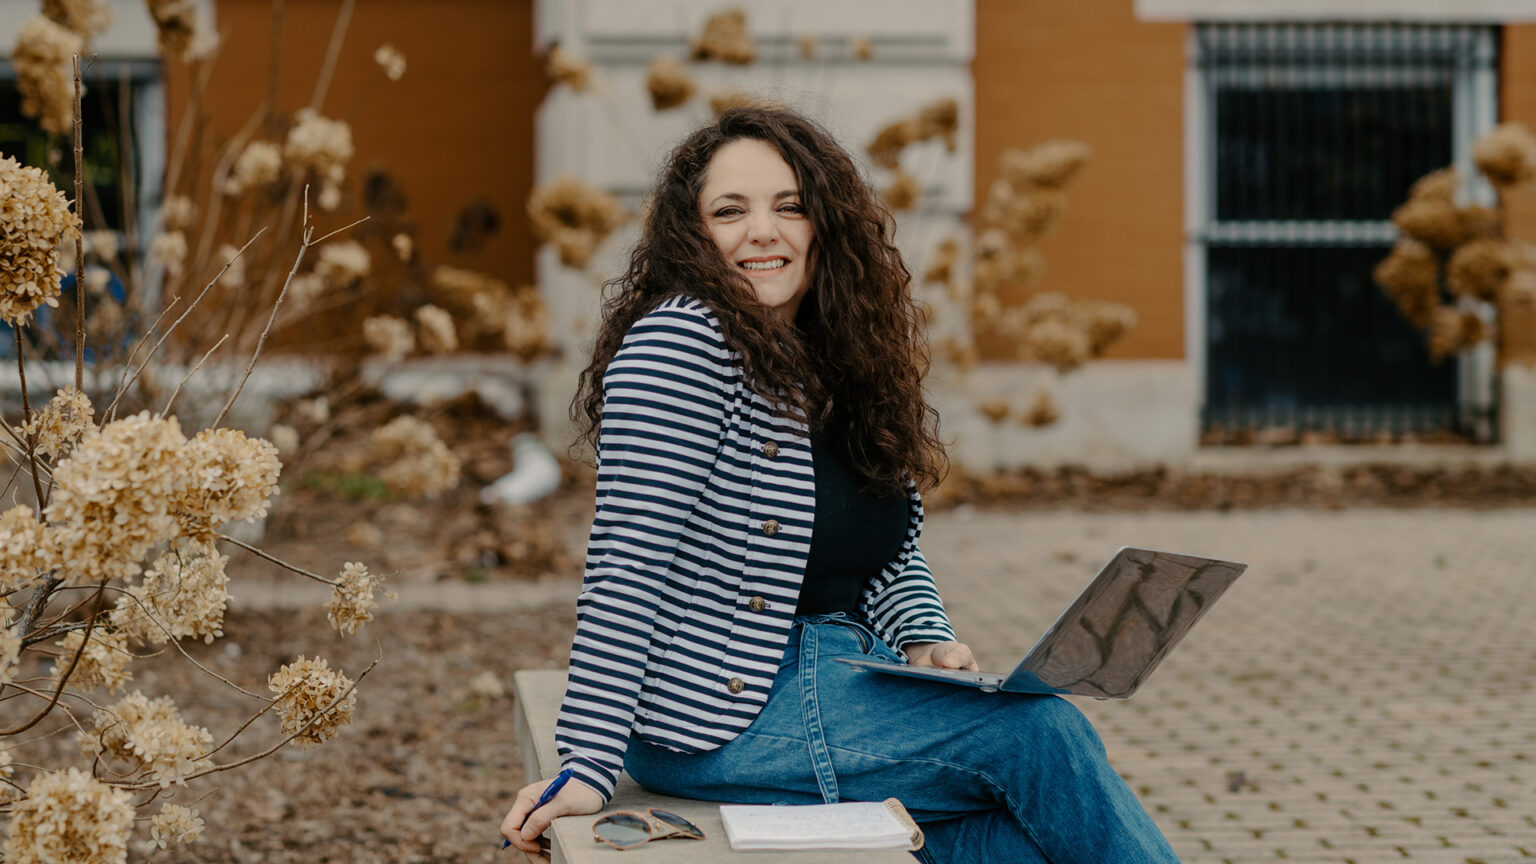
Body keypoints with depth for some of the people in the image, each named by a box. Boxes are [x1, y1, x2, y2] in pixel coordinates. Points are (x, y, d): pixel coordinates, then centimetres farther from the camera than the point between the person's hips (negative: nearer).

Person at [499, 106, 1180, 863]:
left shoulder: (842, 360, 11)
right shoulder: (681, 345, -14)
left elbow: (893, 558, 19)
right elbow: (627, 567, -20)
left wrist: (926, 642, -2)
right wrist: (588, 767, -24)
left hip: (844, 684, 8)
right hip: (725, 719, -8)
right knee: (1038, 730, -13)